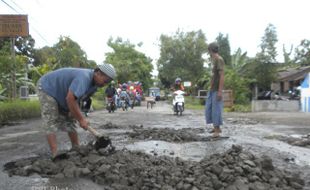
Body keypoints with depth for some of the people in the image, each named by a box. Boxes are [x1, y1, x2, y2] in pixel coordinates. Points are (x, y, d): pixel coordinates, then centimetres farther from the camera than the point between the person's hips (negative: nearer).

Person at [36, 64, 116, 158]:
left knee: (70, 122, 8)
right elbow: (70, 99, -41)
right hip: (47, 88, -9)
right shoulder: (83, 77, -36)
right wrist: (81, 119, -33)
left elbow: (76, 99, 2)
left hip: (61, 93, 9)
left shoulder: (94, 83, -6)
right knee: (51, 124, -13)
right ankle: (55, 155, -11)